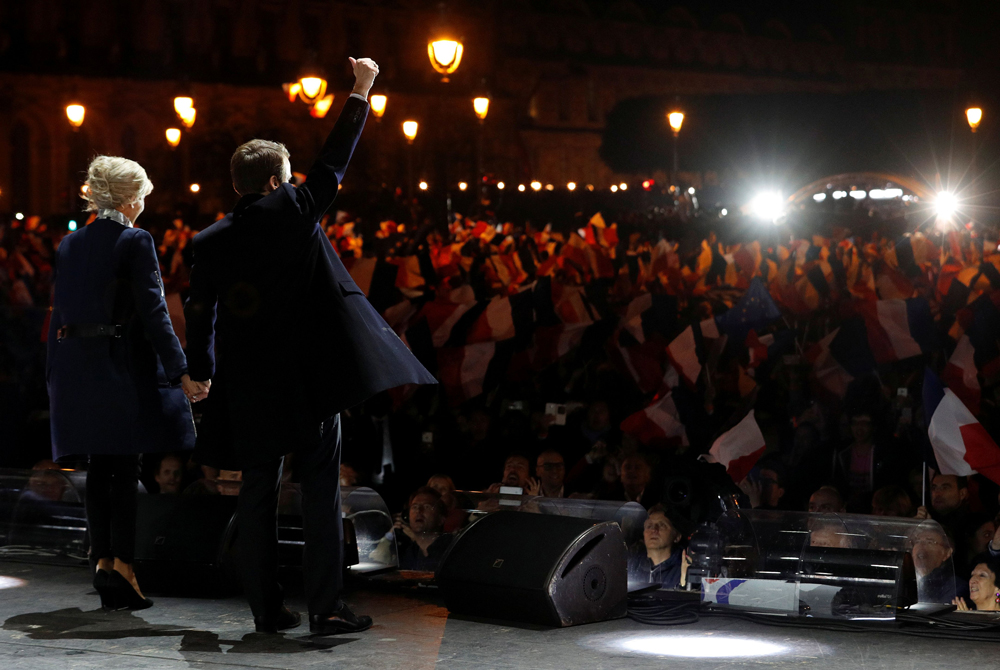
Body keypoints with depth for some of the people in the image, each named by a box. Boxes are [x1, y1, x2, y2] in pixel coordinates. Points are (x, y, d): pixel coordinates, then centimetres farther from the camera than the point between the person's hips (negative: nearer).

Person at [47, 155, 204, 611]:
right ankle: (122, 562, -7)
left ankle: (102, 558, 11)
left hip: (77, 369, 5)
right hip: (124, 368, -5)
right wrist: (181, 372, -14)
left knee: (98, 469, 12)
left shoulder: (69, 245, 9)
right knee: (127, 467, -1)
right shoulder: (136, 242, -9)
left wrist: (55, 378, 17)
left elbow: (58, 316, 11)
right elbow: (153, 313, -14)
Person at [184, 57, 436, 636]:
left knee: (258, 494, 9)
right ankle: (326, 608, 0)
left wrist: (203, 374, 20)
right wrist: (362, 90, 15)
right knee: (322, 490, 2)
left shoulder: (209, 241, 4)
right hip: (309, 378, -3)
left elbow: (199, 315, 8)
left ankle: (267, 608, 10)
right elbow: (336, 159, 5)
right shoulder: (294, 210, -5)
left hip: (247, 387, 4)